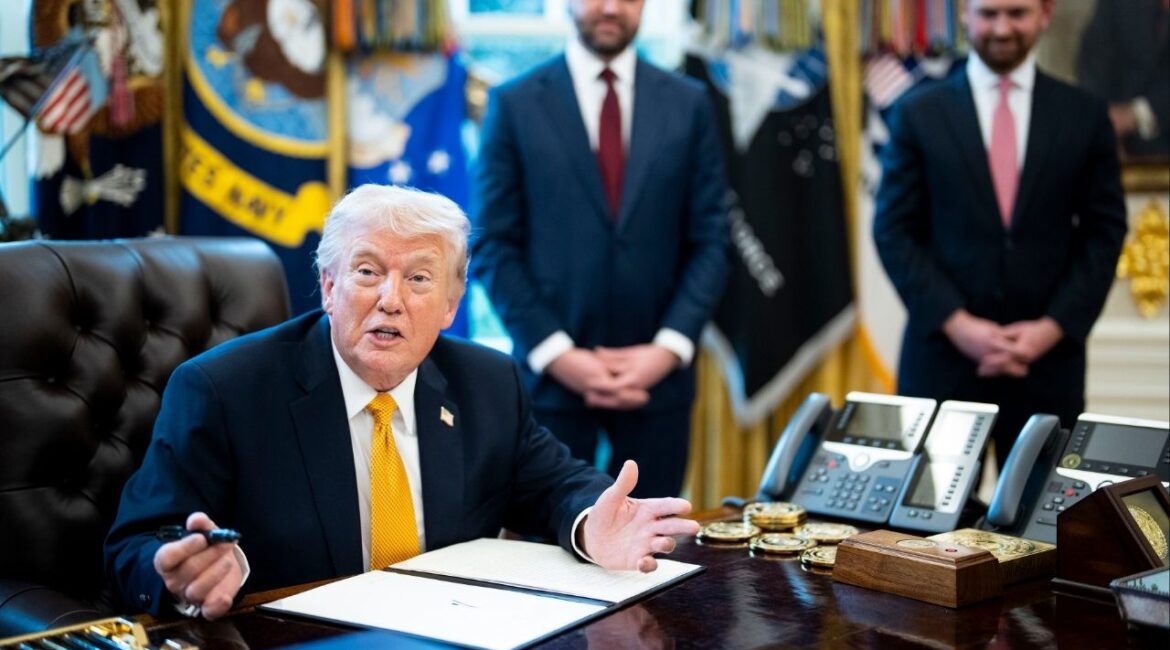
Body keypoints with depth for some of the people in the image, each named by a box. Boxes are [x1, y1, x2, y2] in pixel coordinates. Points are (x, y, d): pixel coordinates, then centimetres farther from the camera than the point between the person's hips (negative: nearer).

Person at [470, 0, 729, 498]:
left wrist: (669, 348, -8)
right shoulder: (515, 104, 0)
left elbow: (709, 241, 5)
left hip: (657, 374, 2)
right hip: (552, 376, -1)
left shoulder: (689, 104, 6)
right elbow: (493, 247, -2)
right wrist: (556, 354, -11)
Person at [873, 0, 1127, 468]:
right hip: (943, 355, -1)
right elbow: (894, 232, -1)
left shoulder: (1085, 115, 6)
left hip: (1047, 358, 1)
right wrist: (957, 323, -11)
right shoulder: (918, 114, 2)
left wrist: (1054, 326, -7)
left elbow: (1104, 232, 5)